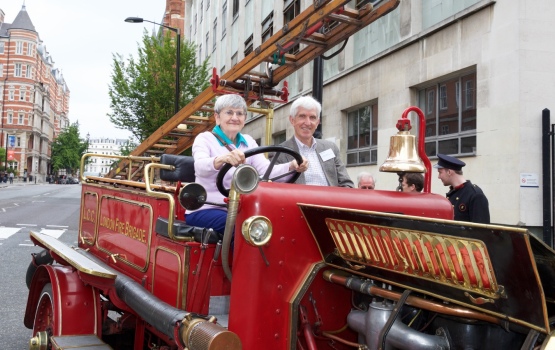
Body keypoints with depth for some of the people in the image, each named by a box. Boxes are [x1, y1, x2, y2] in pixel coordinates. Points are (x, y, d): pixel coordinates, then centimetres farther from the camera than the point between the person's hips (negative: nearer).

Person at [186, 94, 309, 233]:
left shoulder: (248, 142, 12)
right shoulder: (204, 138, -3)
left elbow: (266, 170, -4)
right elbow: (200, 167, -25)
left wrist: (291, 167, -26)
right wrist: (222, 159, -48)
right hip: (204, 210, -5)